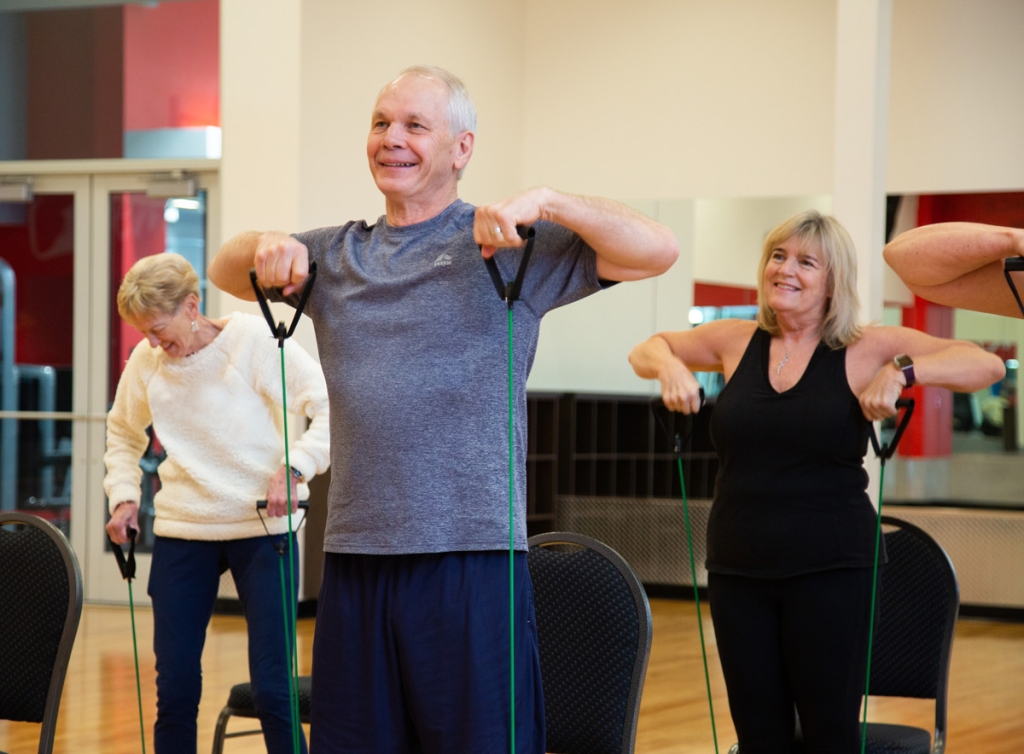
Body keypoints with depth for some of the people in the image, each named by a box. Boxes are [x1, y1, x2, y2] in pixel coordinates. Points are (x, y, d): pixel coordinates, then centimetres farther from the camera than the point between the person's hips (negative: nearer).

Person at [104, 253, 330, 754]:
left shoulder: (254, 341, -10)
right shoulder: (145, 362, 2)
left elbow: (331, 409, -13)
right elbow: (122, 435, 22)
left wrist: (295, 467, -26)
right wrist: (123, 494, 7)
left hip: (262, 527, -4)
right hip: (182, 532, 4)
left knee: (272, 689, -7)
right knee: (174, 691, 3)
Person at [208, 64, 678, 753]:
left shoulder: (506, 246, 2)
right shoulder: (336, 255, 18)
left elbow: (658, 250, -5)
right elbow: (223, 272, 28)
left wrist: (546, 202, -19)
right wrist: (264, 249, 5)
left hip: (471, 561, -5)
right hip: (354, 560, 5)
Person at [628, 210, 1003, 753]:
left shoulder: (864, 351, -2)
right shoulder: (736, 342, 7)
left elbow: (986, 366, -7)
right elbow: (646, 350, 22)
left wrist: (900, 372, -20)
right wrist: (669, 367, 0)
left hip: (829, 571, -3)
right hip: (738, 569, 3)